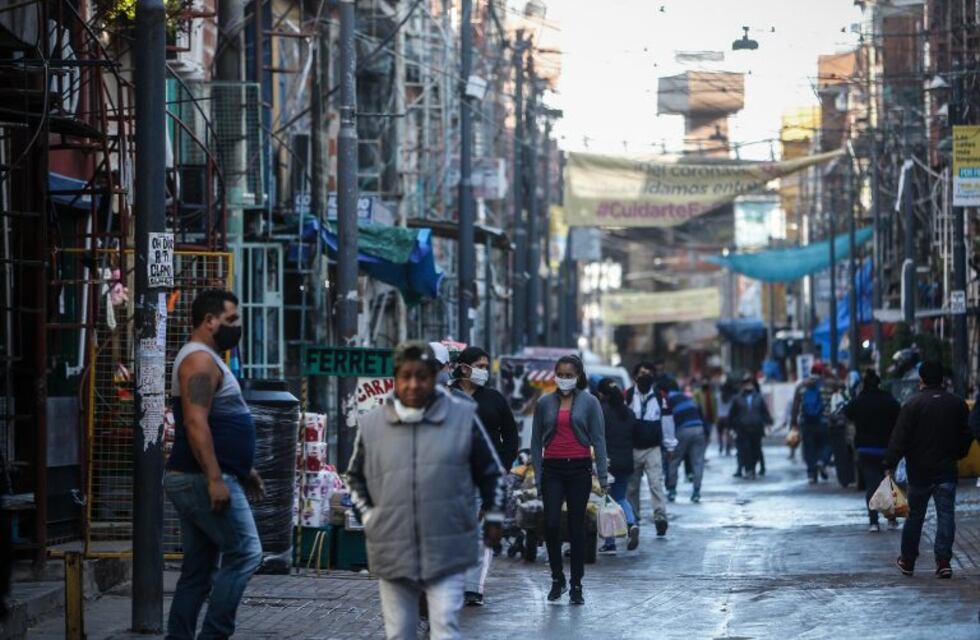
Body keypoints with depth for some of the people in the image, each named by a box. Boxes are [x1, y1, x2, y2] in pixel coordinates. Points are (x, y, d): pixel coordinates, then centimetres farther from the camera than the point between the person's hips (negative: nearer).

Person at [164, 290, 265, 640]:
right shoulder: (200, 360, -12)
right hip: (204, 480, -11)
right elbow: (196, 423, -23)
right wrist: (216, 479, -27)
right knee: (244, 553, -11)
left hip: (198, 481, 11)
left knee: (199, 570, 9)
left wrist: (243, 469, 28)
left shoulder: (209, 360, 22)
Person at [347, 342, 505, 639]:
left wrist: (493, 516, 11)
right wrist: (368, 514, 7)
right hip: (393, 554, 2)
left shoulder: (463, 417, 0)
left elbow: (490, 471, 12)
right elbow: (355, 477, 18)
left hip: (447, 551, -2)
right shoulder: (371, 424, 4)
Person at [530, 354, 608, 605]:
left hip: (579, 469, -1)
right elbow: (536, 441, 10)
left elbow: (598, 439, 0)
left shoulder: (589, 402, 2)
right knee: (551, 523, -11)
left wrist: (603, 476, -5)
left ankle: (576, 585, 9)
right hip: (552, 470, 1)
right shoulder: (544, 403, 7)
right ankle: (557, 579, 7)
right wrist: (537, 476, 4)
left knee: (577, 526, 2)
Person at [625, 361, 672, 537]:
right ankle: (633, 519, 18)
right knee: (632, 486, 9)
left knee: (656, 483, -12)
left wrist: (669, 444, 10)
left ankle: (660, 516, -19)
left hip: (653, 448, 0)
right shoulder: (627, 396, 0)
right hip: (632, 448, 0)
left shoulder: (659, 397, 6)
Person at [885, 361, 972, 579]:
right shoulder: (958, 404, 2)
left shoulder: (913, 404, -10)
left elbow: (899, 439, -13)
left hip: (919, 472, -2)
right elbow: (966, 437, 12)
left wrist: (889, 464, -7)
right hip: (947, 471, 2)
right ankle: (943, 561, -8)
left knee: (915, 516, 11)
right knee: (946, 515, 2)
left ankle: (907, 561, 19)